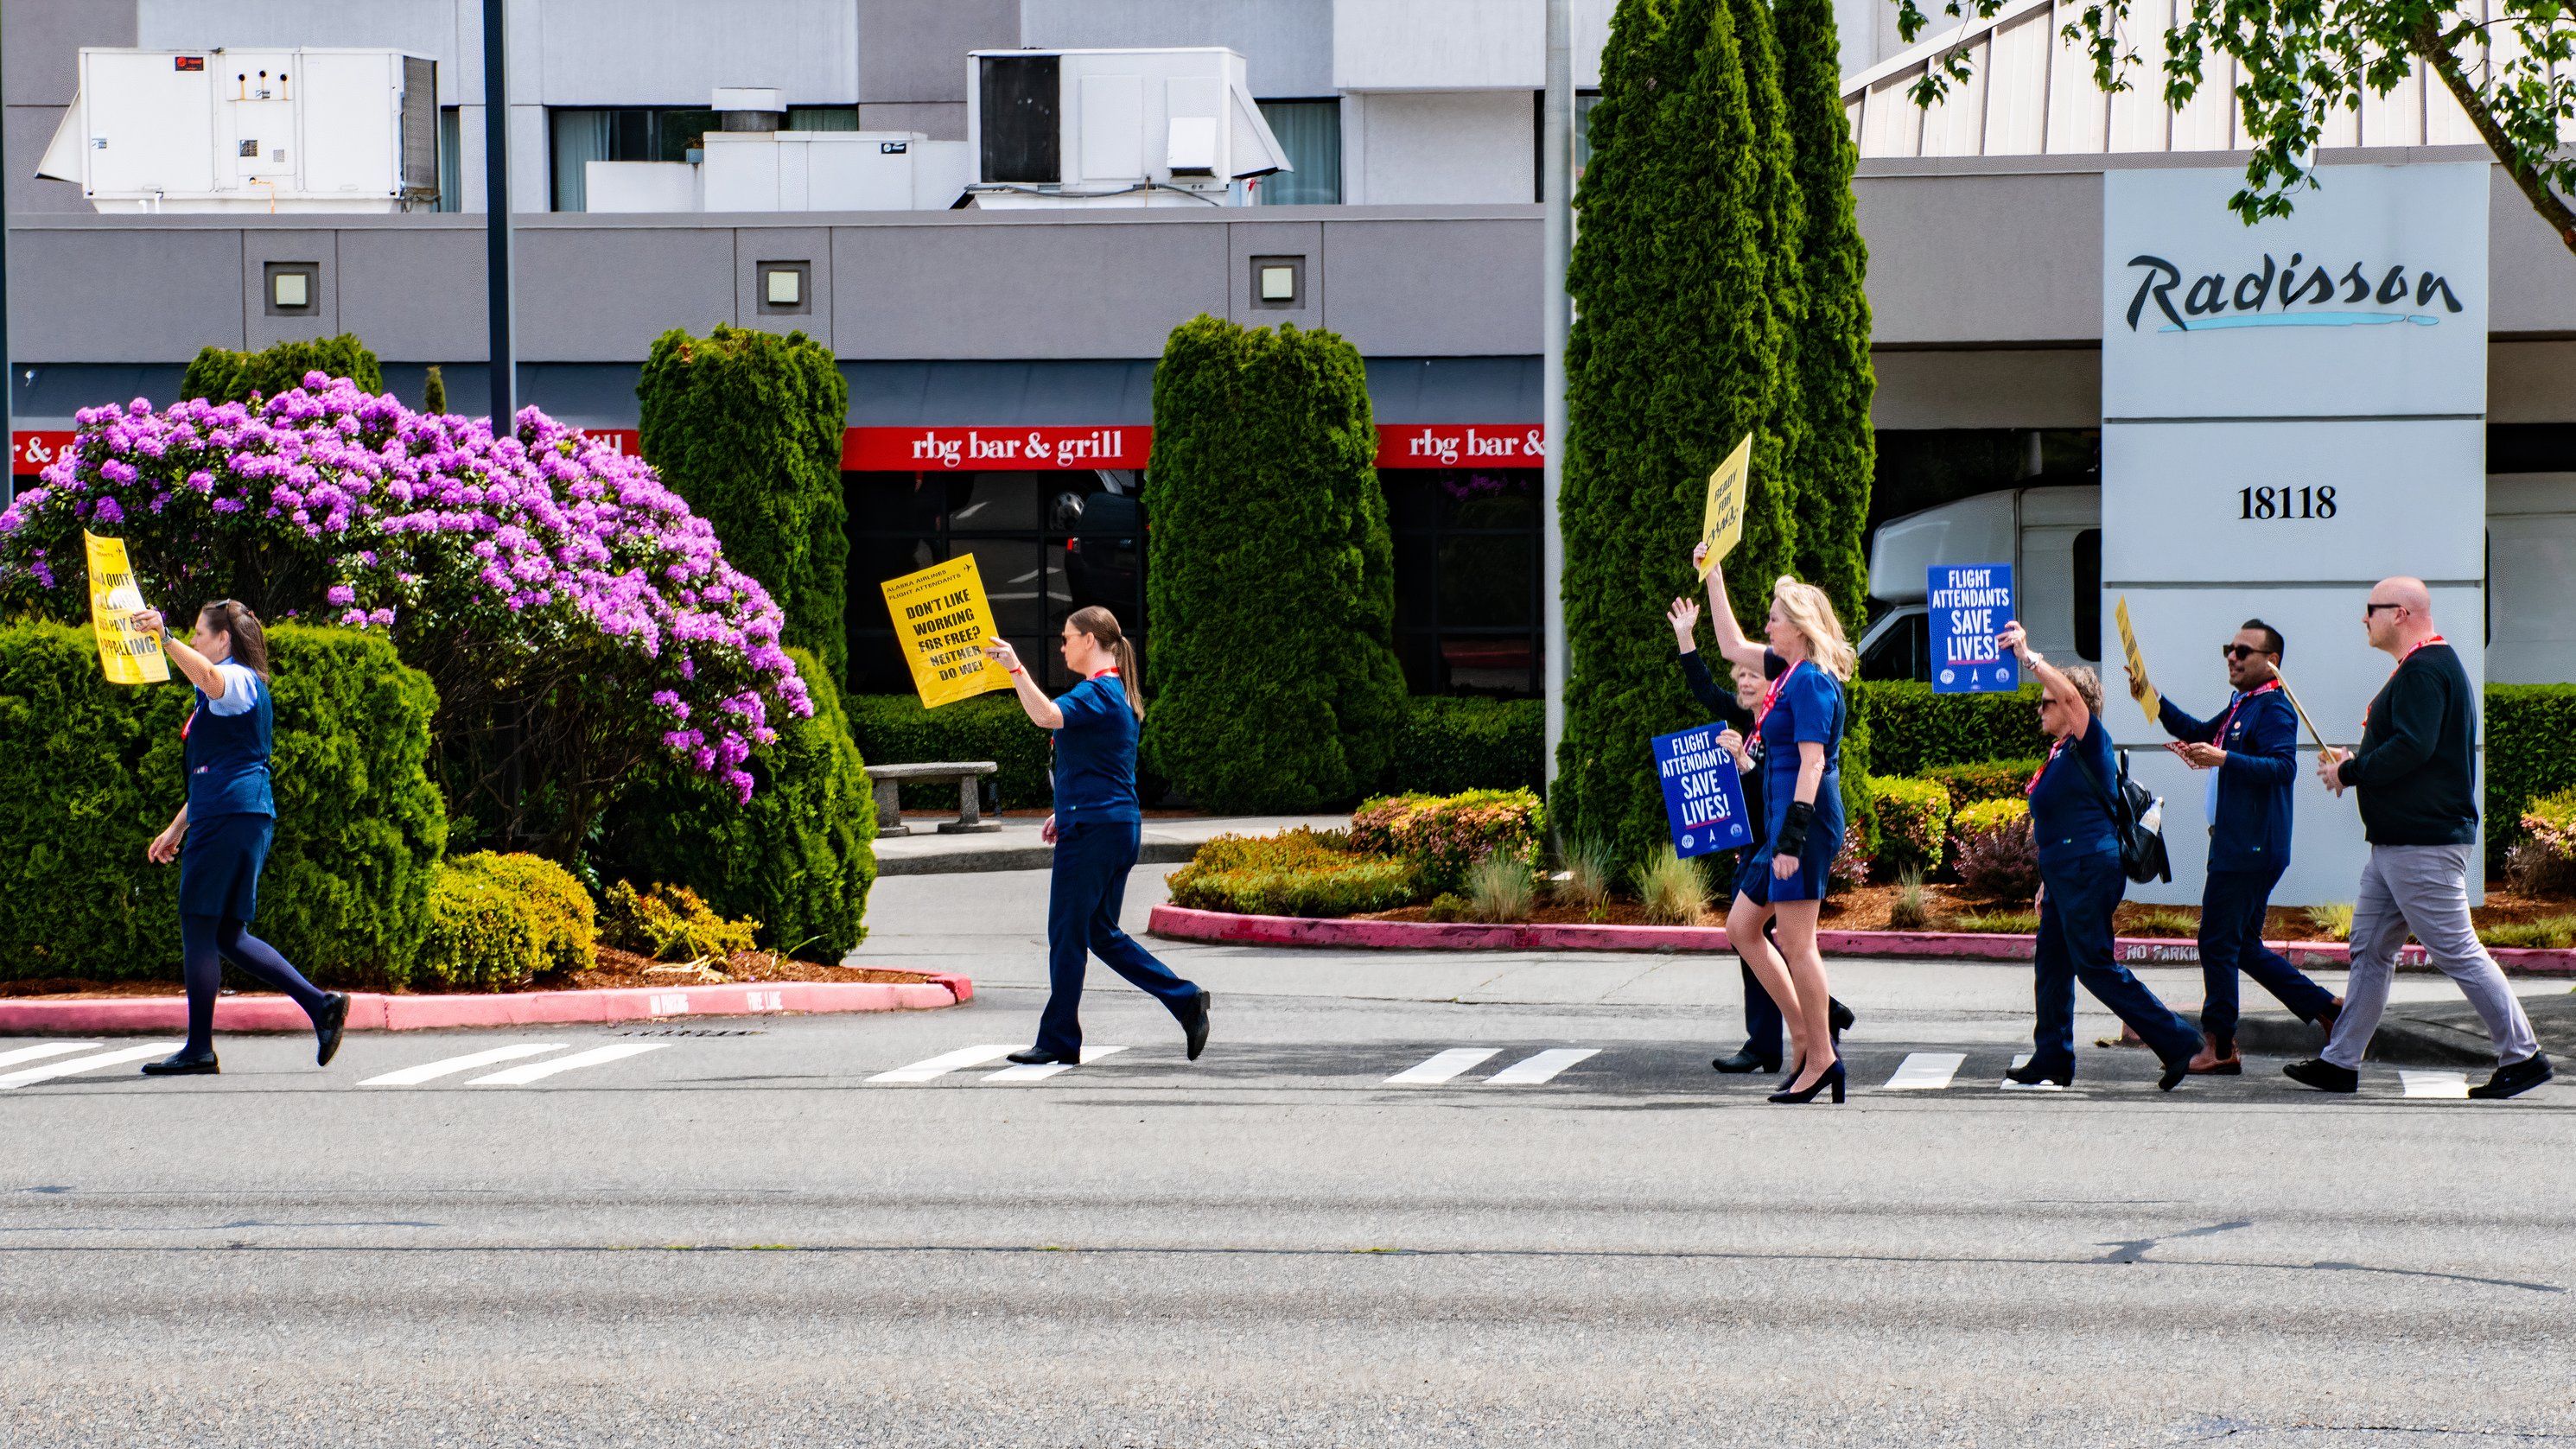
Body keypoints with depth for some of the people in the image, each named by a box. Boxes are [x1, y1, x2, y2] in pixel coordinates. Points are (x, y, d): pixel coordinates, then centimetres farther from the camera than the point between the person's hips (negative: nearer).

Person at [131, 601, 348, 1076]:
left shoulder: (240, 681, -6)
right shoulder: (222, 695, 26)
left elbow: (209, 678, -33)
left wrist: (167, 638, -44)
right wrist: (176, 829, 32)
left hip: (232, 818, -10)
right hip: (218, 819, 10)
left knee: (198, 927, -7)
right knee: (228, 936, 9)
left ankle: (199, 1051, -6)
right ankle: (321, 1005, 5)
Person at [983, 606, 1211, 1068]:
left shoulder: (1098, 693, -13)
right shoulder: (1116, 693, 18)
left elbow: (1047, 715, -32)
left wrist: (1015, 669, -27)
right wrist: (1066, 813, 23)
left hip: (1093, 830, -10)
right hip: (1119, 826, 10)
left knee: (1068, 934, -2)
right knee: (1101, 934, 15)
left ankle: (1059, 1041, 3)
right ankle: (1185, 1000, 9)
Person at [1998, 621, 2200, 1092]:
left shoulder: (2089, 743, -8)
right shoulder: (2061, 753, 18)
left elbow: (2071, 693, -27)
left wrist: (2028, 655, -24)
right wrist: (2048, 883, 24)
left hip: (2089, 869, -10)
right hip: (2065, 872, 10)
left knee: (2096, 965, -9)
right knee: (2051, 963, 11)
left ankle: (2177, 1041, -7)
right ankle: (2052, 1060, 18)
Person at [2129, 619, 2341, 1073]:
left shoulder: (2274, 709, -12)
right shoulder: (2241, 706, 19)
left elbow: (2283, 767, -25)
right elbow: (2199, 732, 32)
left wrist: (2224, 759, -36)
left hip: (2250, 851, -11)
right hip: (2237, 846, 11)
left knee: (2219, 942, -7)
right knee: (2245, 946, 15)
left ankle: (2219, 1048, -2)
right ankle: (2324, 1007, 18)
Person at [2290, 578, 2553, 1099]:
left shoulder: (2425, 670, -16)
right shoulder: (2424, 666, 19)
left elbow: (2413, 748, -26)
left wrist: (2348, 773, -14)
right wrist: (2355, 762, 12)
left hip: (2424, 842, -11)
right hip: (2395, 841, 11)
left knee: (2456, 950, -8)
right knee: (2370, 949, 11)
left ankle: (2523, 1056, -3)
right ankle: (2340, 1062, 13)